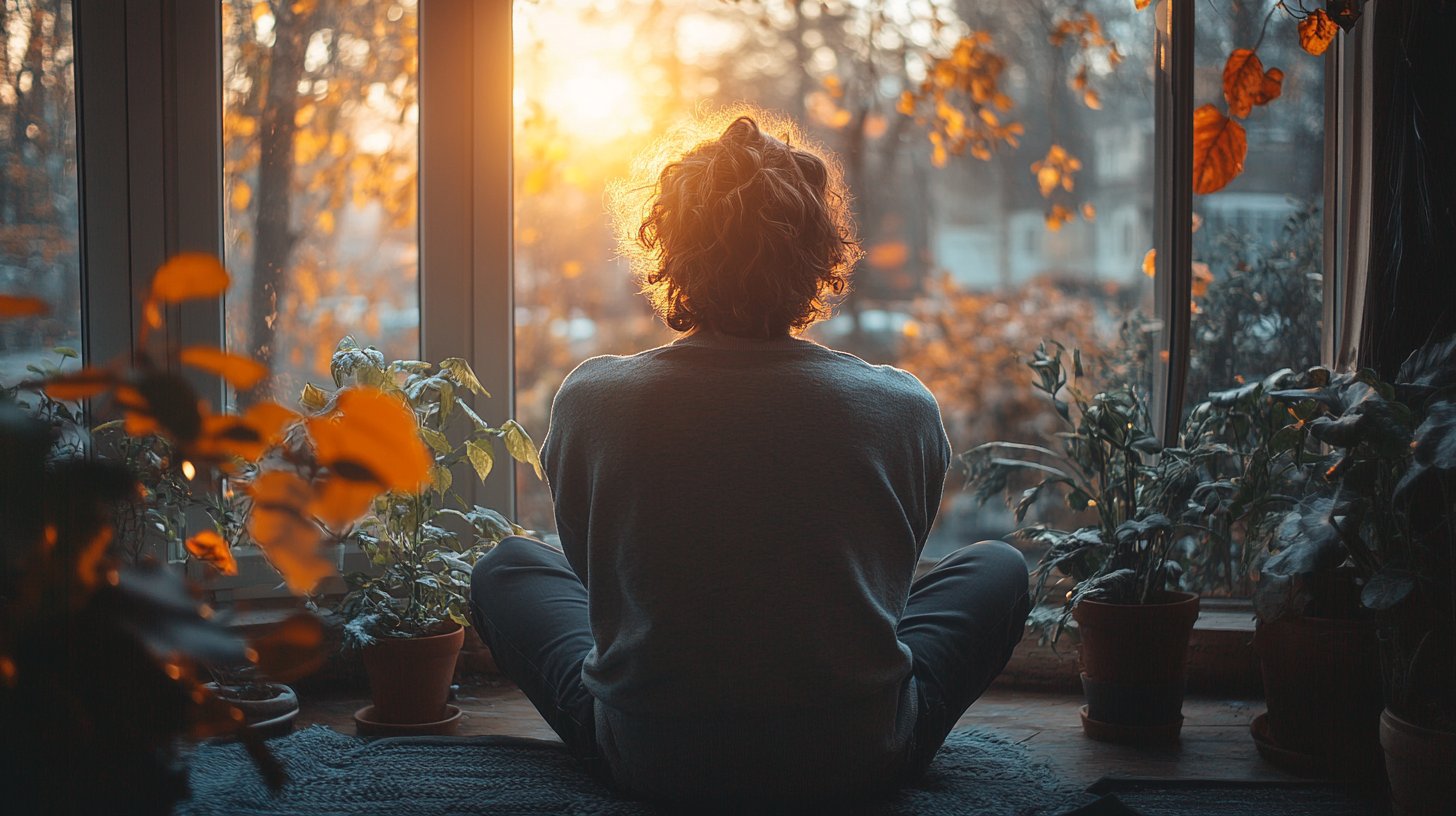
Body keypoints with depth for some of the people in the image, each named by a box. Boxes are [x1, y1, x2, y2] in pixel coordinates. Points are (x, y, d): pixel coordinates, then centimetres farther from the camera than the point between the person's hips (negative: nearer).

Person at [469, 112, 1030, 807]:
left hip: (648, 763, 1)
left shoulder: (590, 398, -14)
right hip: (858, 763, 0)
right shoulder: (903, 408, -13)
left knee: (506, 567, 25)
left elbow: (589, 566, 4)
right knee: (998, 566, 25)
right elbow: (886, 580, 4)